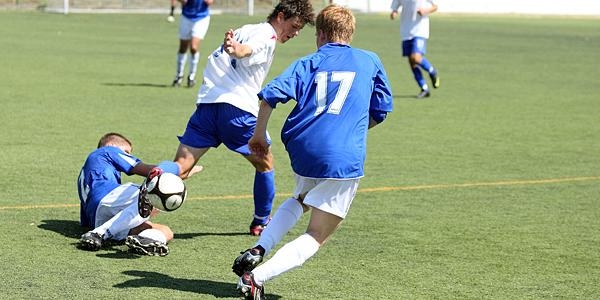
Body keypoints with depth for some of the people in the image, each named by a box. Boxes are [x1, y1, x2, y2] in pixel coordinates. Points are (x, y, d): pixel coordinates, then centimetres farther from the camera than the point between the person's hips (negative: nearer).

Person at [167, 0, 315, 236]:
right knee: (265, 164, 18)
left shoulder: (245, 30, 28)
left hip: (206, 104, 7)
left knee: (179, 170, -5)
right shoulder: (267, 34, 0)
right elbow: (247, 50, -21)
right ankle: (261, 222, 28)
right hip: (237, 108, -7)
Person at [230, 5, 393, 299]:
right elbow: (380, 112, 17)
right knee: (316, 237, 2)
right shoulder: (370, 61, 12)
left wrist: (259, 135, 9)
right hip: (344, 158, -3)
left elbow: (270, 96, -3)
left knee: (300, 200, 36)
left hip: (303, 150, 3)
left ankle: (258, 249, 13)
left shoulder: (308, 63, 11)